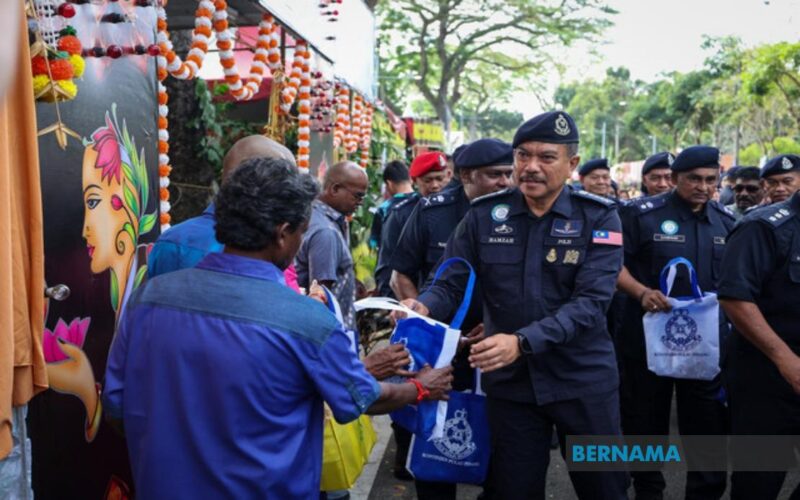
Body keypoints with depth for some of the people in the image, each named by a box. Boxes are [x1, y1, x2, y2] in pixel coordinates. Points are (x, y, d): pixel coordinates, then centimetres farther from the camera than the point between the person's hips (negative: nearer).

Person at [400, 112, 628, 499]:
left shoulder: (598, 217, -8)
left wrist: (522, 342, -32)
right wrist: (423, 307, -26)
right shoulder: (483, 216, -2)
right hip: (510, 382, 1)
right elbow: (452, 284, -2)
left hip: (583, 380, -1)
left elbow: (590, 302, -19)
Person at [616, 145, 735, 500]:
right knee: (646, 421, 11)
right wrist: (642, 293, -24)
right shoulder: (642, 214, -9)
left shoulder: (727, 221, 7)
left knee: (709, 424, 9)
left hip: (707, 340, 3)